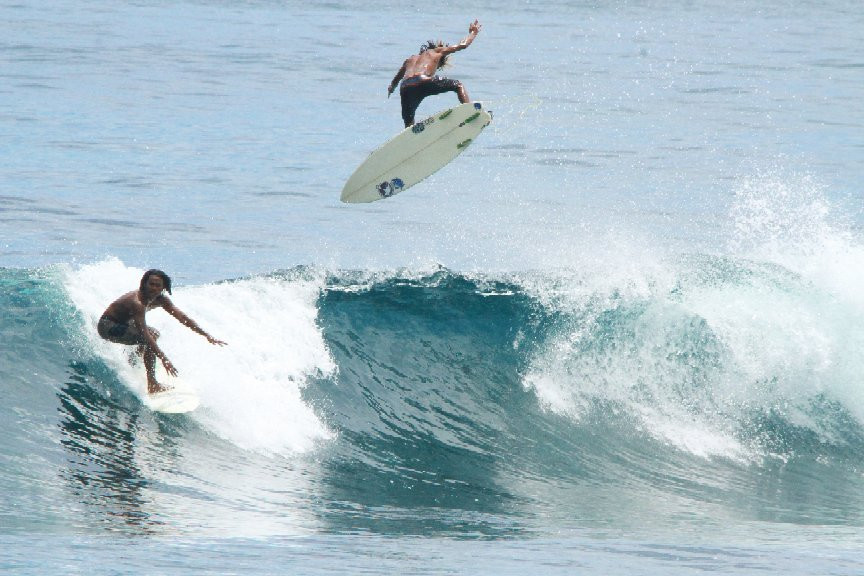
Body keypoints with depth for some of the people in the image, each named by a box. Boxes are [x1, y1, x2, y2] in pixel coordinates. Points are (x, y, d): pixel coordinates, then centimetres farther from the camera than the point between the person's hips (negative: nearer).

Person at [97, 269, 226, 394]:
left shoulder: (160, 300, -7)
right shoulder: (137, 302, -33)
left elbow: (182, 318, -3)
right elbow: (144, 333, -40)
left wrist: (207, 336, -8)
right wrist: (164, 359, -45)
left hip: (121, 324, 10)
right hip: (107, 326, -10)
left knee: (154, 334, 25)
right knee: (150, 337, -25)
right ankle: (152, 385, -23)